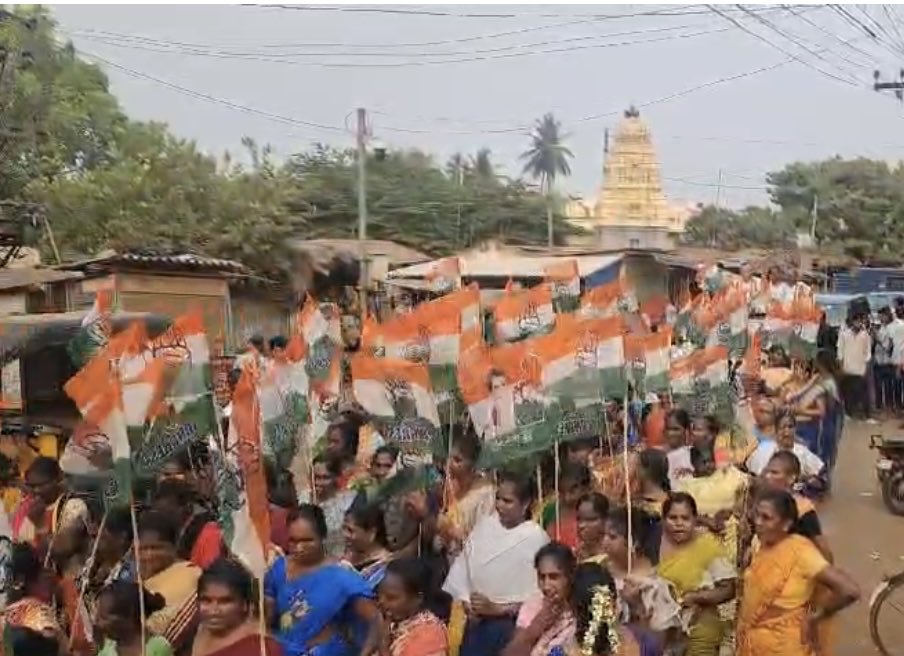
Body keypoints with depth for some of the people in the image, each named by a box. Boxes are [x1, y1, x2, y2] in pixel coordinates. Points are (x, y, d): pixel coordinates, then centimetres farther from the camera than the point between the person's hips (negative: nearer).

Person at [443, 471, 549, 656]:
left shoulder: (536, 537, -9)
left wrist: (498, 608, -12)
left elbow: (536, 592, -13)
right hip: (475, 620, 4)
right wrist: (465, 601, -6)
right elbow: (463, 565, 6)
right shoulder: (484, 525, 5)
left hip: (509, 624, -4)